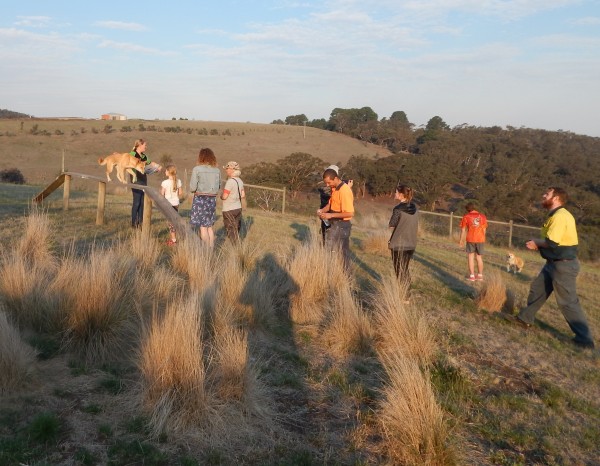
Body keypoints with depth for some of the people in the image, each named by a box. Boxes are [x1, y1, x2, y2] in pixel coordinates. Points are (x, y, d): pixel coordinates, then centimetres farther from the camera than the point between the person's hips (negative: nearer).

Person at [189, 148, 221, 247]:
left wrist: (195, 190, 10)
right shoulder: (217, 170, 3)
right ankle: (211, 249, 19)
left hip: (200, 199, -5)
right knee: (209, 226, 15)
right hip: (212, 199, 5)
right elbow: (219, 186, 11)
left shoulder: (197, 169, -10)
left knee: (203, 227, 1)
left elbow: (192, 188, -11)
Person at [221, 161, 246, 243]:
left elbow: (224, 196, -20)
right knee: (236, 229, 17)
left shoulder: (230, 181, -19)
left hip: (229, 210, -8)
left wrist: (221, 196, 1)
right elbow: (243, 195, 12)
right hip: (238, 208, 8)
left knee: (231, 231, 1)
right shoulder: (240, 181, 5)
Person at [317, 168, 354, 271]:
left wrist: (331, 215, -26)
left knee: (343, 250, 1)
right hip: (334, 224, 9)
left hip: (342, 225, -9)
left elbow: (350, 213, -26)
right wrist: (322, 210, -2)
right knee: (328, 248, 16)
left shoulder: (344, 191, -23)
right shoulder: (334, 189, 5)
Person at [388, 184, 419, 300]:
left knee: (400, 271, 6)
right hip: (411, 244, 6)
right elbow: (416, 226, 10)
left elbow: (391, 226, -10)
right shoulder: (414, 208, 4)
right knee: (405, 269, 19)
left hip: (399, 245, -6)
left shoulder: (398, 209, -15)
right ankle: (407, 294, 24)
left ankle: (403, 297, 10)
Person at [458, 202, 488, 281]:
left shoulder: (466, 217, -2)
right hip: (480, 239, 3)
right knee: (479, 257, 15)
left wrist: (461, 240, 8)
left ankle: (472, 276, 0)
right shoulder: (482, 216, 8)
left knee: (470, 257, 5)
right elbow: (484, 229, 10)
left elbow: (463, 230, -1)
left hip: (471, 239, -3)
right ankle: (480, 275, 22)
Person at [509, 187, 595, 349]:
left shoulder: (560, 216, -22)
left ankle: (585, 339, 4)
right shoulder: (555, 215, 11)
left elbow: (552, 242, -28)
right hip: (554, 263, 11)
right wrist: (538, 244, -1)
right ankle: (526, 318, 35)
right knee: (537, 288, 20)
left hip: (564, 265, -11)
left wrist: (536, 242, -9)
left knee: (568, 302, -4)